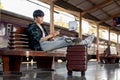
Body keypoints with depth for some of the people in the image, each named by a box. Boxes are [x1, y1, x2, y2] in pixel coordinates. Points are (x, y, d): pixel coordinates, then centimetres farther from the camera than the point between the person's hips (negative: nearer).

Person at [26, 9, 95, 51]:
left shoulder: (41, 26, 21)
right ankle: (84, 43, -28)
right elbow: (39, 40, -18)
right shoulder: (32, 27, -7)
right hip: (40, 46, -9)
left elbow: (47, 37, 15)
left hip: (46, 43, 9)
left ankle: (84, 42, -16)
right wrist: (51, 35, -20)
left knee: (64, 37, -7)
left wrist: (53, 35, -5)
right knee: (63, 42, -25)